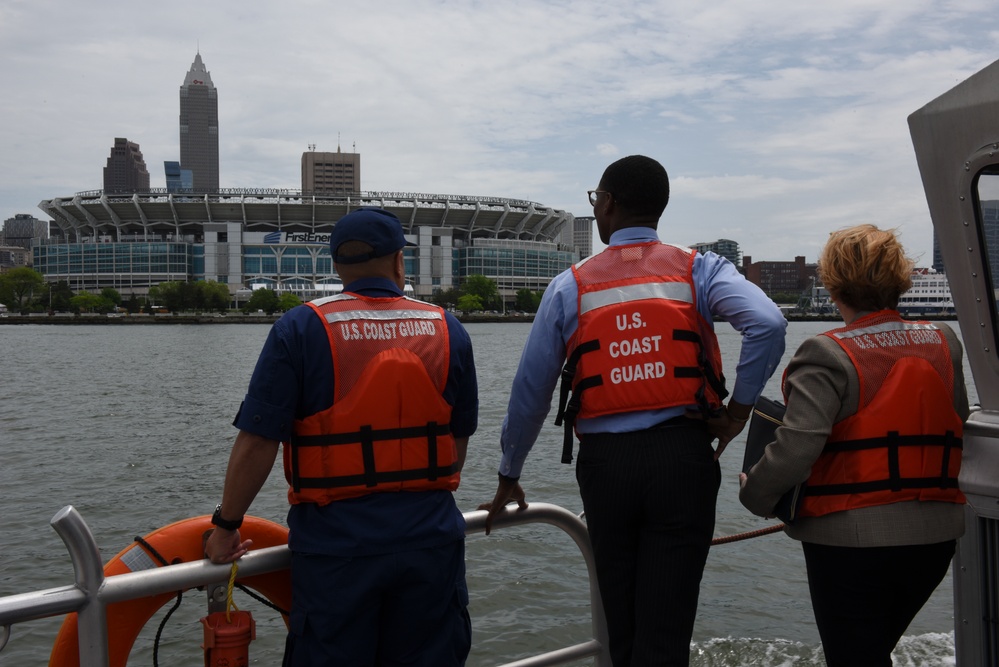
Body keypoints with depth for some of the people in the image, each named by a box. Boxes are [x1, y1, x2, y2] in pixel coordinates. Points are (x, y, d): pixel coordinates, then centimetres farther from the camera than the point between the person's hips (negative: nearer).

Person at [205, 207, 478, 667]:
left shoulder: (300, 330, -8)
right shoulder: (447, 330, 2)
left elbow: (257, 443, -11)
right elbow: (460, 438, 10)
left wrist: (226, 526, 2)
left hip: (337, 541, -2)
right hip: (430, 538, 3)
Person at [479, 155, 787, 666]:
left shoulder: (571, 286, 6)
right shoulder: (699, 270, 4)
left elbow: (530, 390, 7)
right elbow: (767, 323, -14)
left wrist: (509, 476, 17)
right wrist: (740, 406, -3)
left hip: (605, 461, 1)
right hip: (683, 456, -1)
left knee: (621, 621, 17)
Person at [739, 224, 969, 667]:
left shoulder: (827, 355, -17)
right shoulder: (944, 344, 1)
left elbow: (795, 450, -24)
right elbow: (957, 429, 9)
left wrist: (753, 495, -8)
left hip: (851, 541, -6)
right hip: (934, 535, 6)